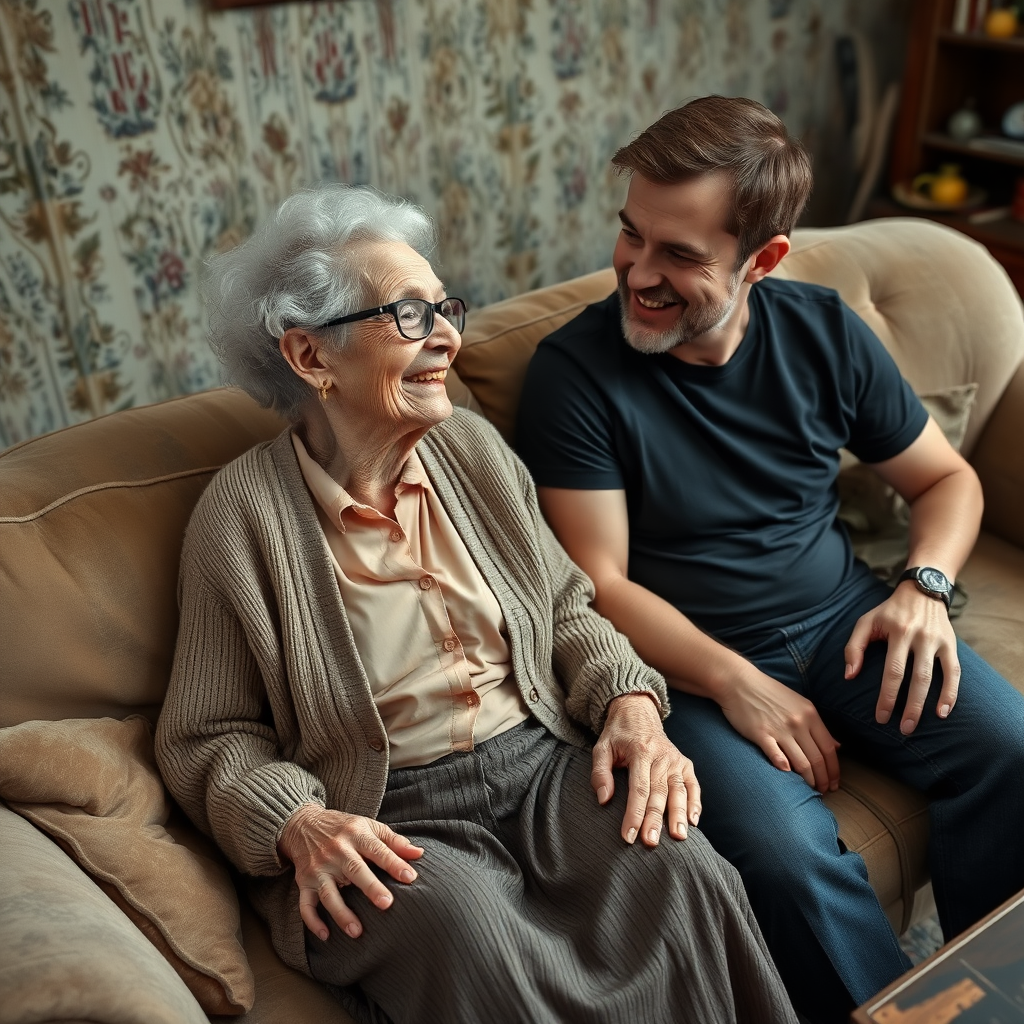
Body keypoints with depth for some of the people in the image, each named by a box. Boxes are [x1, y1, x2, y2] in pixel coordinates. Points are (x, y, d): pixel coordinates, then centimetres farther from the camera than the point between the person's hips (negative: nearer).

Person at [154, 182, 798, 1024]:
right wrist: (295, 824, -20)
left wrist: (631, 701, -7)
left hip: (543, 762, 4)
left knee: (679, 872, -25)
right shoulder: (243, 510, -6)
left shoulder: (473, 445, 7)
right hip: (388, 815, -3)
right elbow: (207, 737, -1)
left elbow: (568, 609, 13)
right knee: (475, 943, -34)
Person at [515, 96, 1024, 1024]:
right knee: (787, 853, -29)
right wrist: (735, 683, -21)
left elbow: (947, 478, 12)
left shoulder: (825, 334, 2)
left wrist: (925, 587, -6)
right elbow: (601, 584, -11)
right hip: (694, 662, -3)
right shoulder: (574, 372, -10)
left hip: (843, 622, 4)